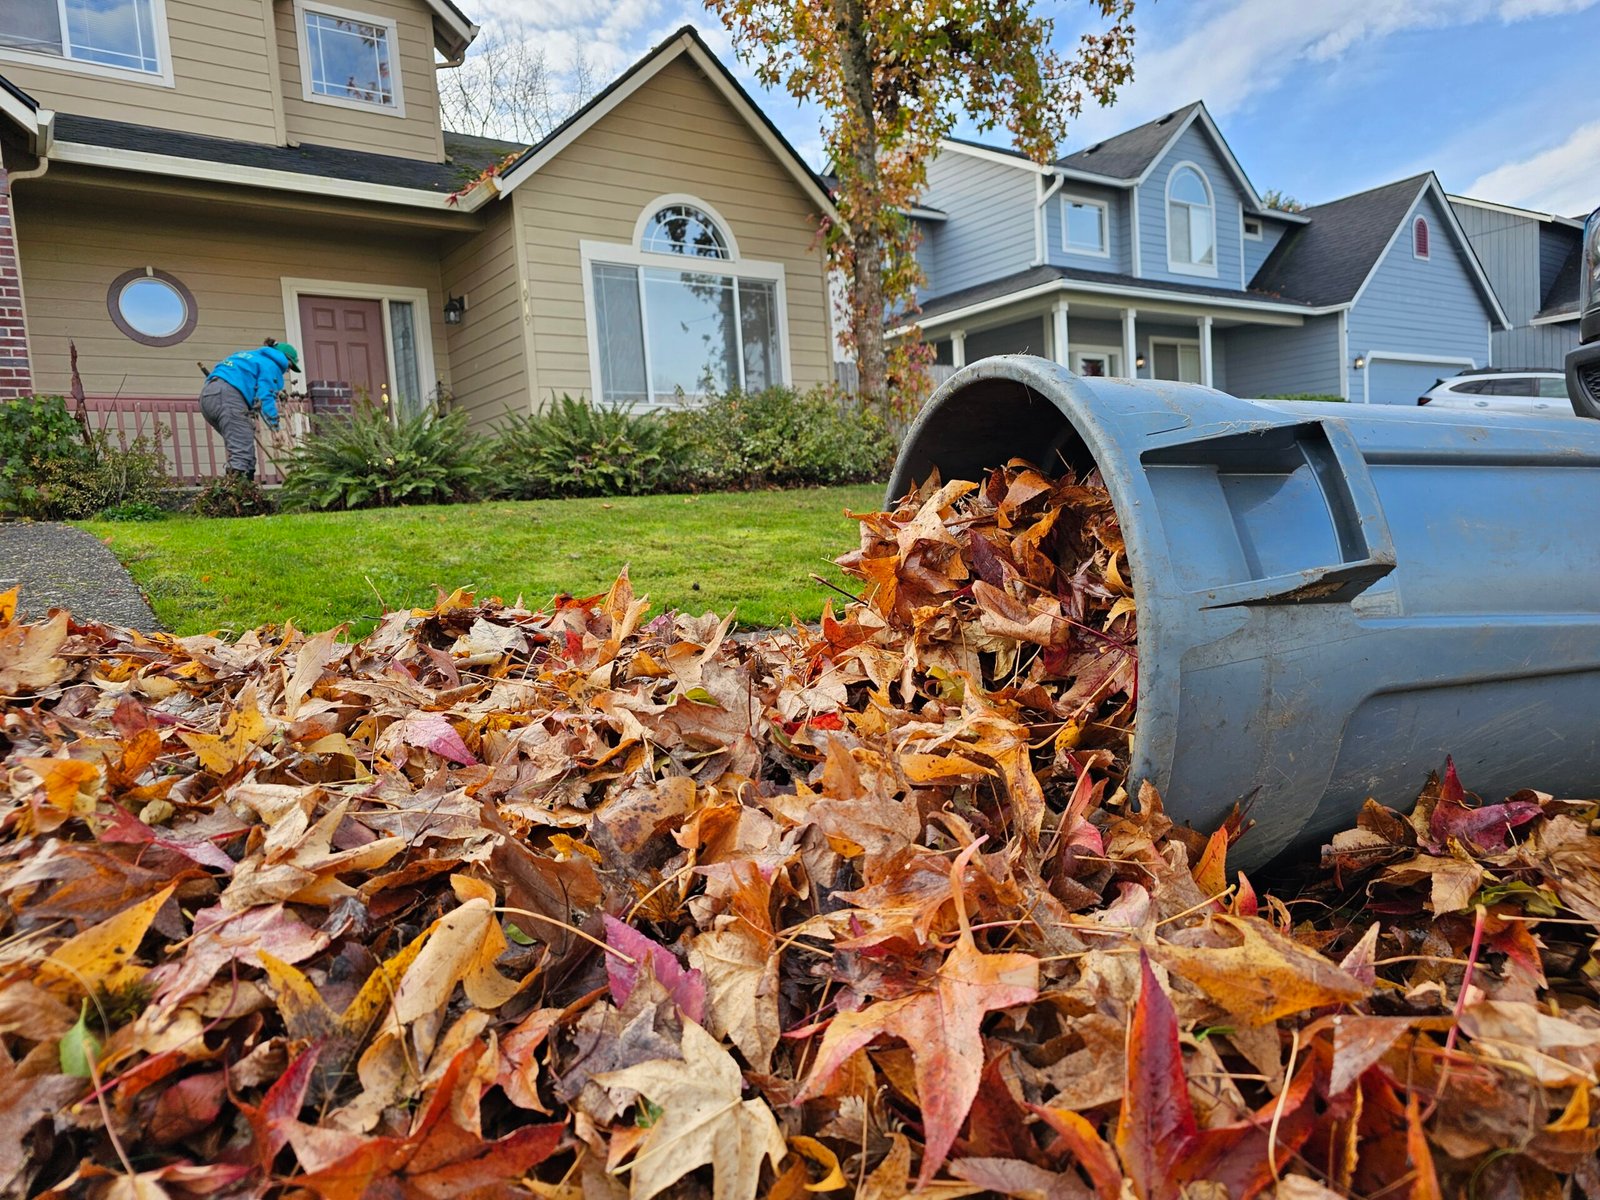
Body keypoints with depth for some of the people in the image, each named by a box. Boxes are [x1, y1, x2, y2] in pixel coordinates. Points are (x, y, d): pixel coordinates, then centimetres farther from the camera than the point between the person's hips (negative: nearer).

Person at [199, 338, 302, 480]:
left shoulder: (253, 357, 32)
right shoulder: (270, 365, 6)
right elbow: (265, 397, -8)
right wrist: (276, 428, -13)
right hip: (227, 395, -9)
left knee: (239, 447, 14)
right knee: (242, 449, -15)